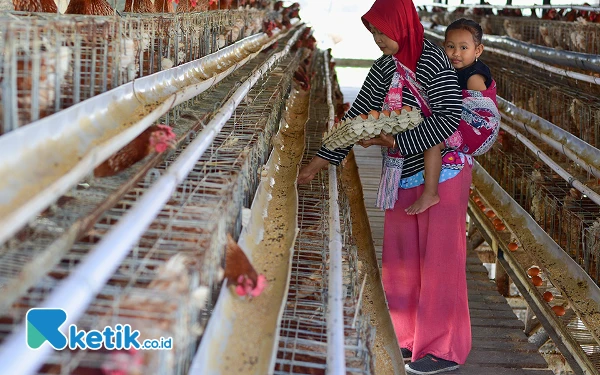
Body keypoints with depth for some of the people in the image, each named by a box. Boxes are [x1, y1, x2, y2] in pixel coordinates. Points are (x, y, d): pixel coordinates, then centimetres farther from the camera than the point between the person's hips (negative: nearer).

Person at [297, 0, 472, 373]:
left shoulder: (434, 62, -15)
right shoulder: (384, 68, 6)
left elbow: (448, 118, -24)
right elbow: (357, 117, 10)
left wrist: (393, 140, -23)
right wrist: (317, 164, 10)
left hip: (443, 173, -7)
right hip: (404, 176, 7)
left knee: (439, 258, -1)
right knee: (402, 256, 11)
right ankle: (412, 336, 25)